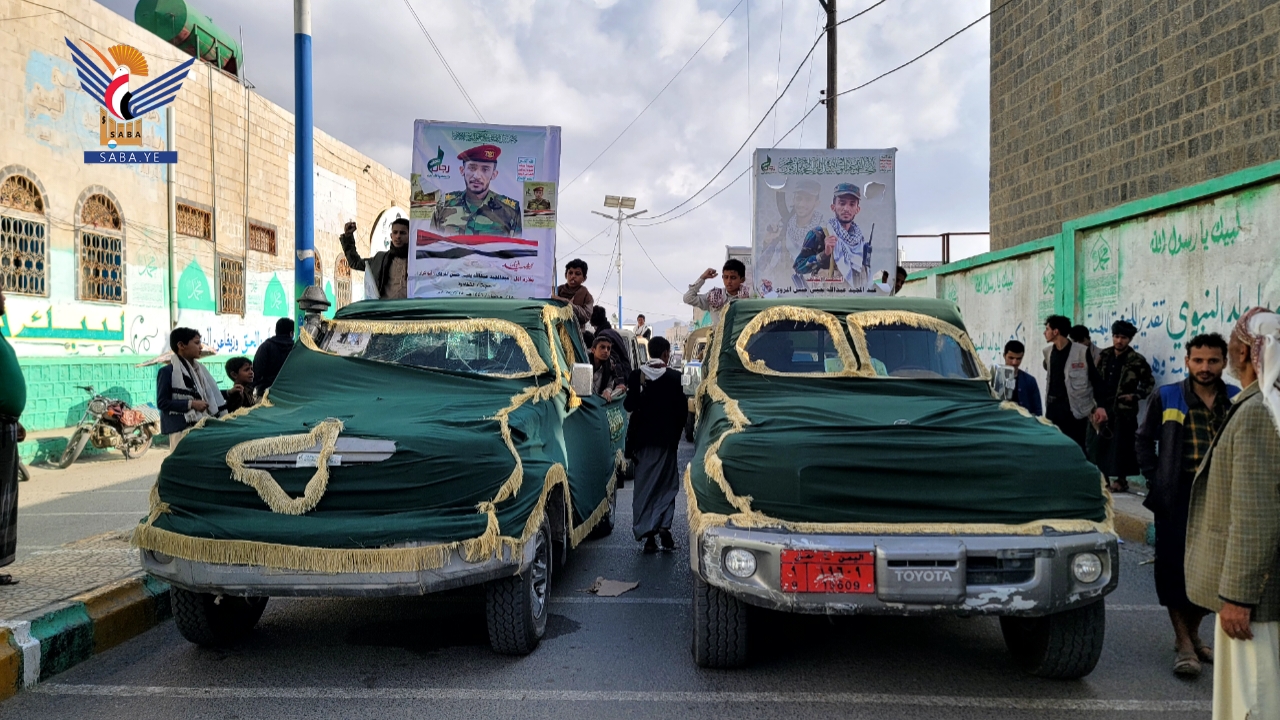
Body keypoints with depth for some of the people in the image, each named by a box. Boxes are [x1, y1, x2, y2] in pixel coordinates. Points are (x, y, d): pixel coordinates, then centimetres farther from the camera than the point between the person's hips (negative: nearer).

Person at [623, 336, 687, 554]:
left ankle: (647, 533, 5)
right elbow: (682, 408, -5)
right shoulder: (674, 377, -7)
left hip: (642, 437, 2)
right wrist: (677, 431, 9)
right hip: (666, 438, -2)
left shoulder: (636, 375, -3)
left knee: (644, 484, 8)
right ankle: (663, 525, -8)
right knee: (668, 483, 9)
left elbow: (629, 405, -4)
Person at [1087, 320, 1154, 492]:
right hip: (1102, 407, 4)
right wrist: (1097, 405, 1)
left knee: (1121, 445, -1)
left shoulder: (1137, 360, -4)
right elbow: (1094, 380, 9)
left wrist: (1135, 396, -7)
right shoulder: (1103, 356, 8)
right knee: (1098, 444, 7)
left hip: (1123, 410, -4)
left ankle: (1121, 479, 10)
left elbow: (1149, 383, 4)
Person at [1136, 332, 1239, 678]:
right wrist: (1155, 481, -1)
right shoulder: (1167, 397, -2)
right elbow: (1144, 440, 7)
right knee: (1176, 569, 0)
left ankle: (1192, 632, 29)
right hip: (1178, 496, -2)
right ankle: (1184, 645, 11)